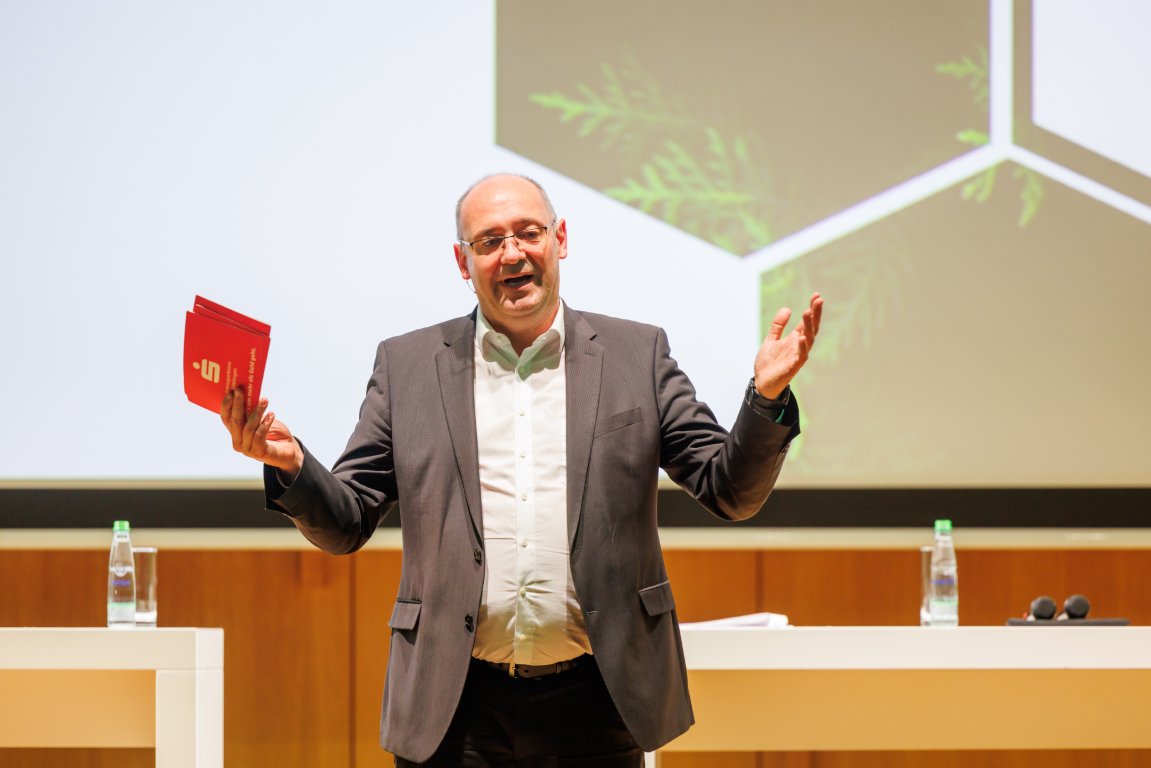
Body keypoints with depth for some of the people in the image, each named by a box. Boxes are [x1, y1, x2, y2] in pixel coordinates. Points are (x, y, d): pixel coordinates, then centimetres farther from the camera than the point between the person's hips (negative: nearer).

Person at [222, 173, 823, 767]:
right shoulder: (407, 366, 8)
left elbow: (730, 492, 5)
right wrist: (290, 465, -14)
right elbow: (345, 525, 6)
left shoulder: (637, 355, 7)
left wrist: (767, 397, -13)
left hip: (594, 703, 0)